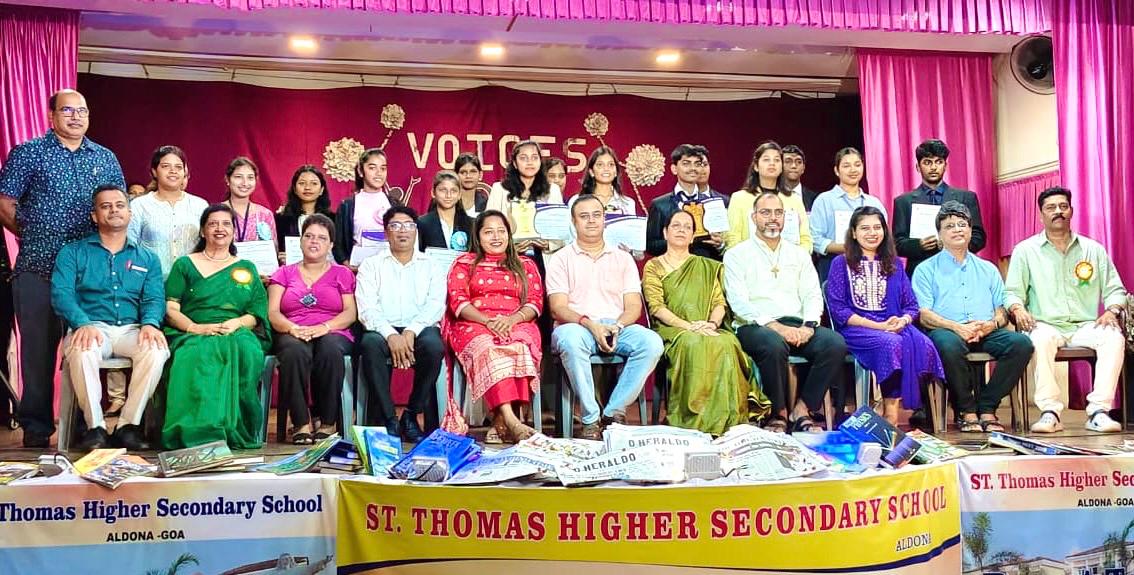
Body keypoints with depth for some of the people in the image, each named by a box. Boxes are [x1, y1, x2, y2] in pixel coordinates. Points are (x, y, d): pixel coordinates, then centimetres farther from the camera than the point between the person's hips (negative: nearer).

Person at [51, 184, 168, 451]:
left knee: (157, 349, -32)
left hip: (131, 330, 1)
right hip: (91, 328, -1)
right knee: (82, 350, -37)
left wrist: (150, 323, -17)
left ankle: (129, 425, -21)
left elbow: (154, 298, 8)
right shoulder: (73, 253, 15)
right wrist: (83, 323, -21)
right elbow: (61, 294, 0)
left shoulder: (147, 259, 21)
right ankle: (95, 426, -22)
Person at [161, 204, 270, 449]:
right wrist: (195, 327, -11)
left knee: (246, 350, -37)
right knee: (194, 355, -38)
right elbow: (170, 310, 9)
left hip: (237, 334, 1)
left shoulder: (247, 269, 24)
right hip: (193, 336, 0)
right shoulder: (184, 265, 21)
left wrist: (236, 323, -9)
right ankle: (196, 432, -37)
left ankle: (236, 431, -32)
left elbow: (258, 313, 13)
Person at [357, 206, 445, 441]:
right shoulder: (371, 265, 17)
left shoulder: (431, 265, 18)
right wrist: (390, 334, -18)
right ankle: (389, 419, -23)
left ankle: (412, 414, -15)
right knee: (370, 344, -34)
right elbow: (366, 308, 1)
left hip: (420, 329, 0)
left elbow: (436, 305, 2)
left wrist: (411, 331, -17)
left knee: (433, 345, -34)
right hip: (383, 329, 0)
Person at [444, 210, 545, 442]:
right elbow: (458, 301, 6)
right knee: (489, 348, -37)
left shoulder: (525, 265, 25)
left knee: (518, 347, -37)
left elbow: (535, 302, 11)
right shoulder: (464, 264, 22)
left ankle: (501, 420, -42)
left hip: (517, 325, 1)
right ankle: (512, 421, -50)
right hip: (474, 326, -1)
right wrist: (487, 320, -13)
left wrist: (512, 319, -12)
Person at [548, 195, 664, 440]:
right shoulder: (561, 259, 13)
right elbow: (559, 308, 0)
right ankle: (590, 419, -29)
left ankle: (613, 413, -19)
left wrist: (617, 326, -12)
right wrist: (590, 324, -18)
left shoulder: (623, 258, 20)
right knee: (570, 339, -39)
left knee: (652, 342, -28)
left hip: (618, 327, 3)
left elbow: (634, 306, 10)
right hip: (577, 326, -2)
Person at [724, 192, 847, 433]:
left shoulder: (799, 254, 21)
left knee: (836, 343, -24)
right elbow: (739, 302, -6)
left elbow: (812, 295, 12)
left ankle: (801, 410, -13)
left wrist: (808, 325, -10)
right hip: (755, 326, -4)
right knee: (774, 344, -38)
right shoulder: (737, 255, 7)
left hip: (796, 325, 4)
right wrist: (775, 326, -18)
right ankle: (778, 413, -16)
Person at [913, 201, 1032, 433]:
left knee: (1022, 342, -26)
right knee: (949, 344, -39)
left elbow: (1002, 312, 18)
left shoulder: (988, 269, 26)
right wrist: (956, 327, -16)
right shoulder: (926, 270, 13)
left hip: (987, 333, 4)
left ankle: (986, 407, -17)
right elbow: (924, 315, 0)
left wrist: (991, 324, -7)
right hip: (948, 331, -3)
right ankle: (966, 411, -20)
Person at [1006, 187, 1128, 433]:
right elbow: (1013, 292, 6)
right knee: (1042, 338, -37)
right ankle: (1049, 411, -38)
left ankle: (1098, 411, -32)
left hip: (1086, 326, 2)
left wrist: (1112, 310, -6)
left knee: (1114, 337, -30)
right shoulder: (1025, 250, 11)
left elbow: (1114, 289, 16)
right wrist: (1018, 308, -17)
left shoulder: (1093, 250, 16)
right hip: (1046, 325, -2)